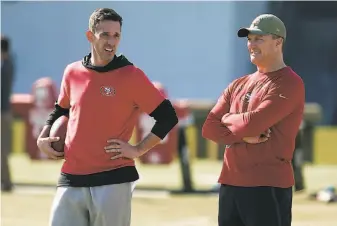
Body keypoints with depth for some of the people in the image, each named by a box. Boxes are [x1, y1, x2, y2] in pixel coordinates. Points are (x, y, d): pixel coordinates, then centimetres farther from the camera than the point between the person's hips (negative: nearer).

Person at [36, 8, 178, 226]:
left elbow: (167, 116, -4)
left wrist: (138, 150, -8)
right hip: (71, 180, 4)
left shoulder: (131, 76, -5)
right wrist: (43, 138, 13)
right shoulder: (72, 73, 9)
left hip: (113, 181, -4)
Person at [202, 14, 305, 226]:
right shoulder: (239, 85, 17)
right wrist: (243, 135, -8)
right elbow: (210, 127, 9)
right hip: (230, 183, 8)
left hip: (268, 186, -8)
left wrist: (228, 119, 3)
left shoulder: (290, 84, -7)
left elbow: (252, 123, -18)